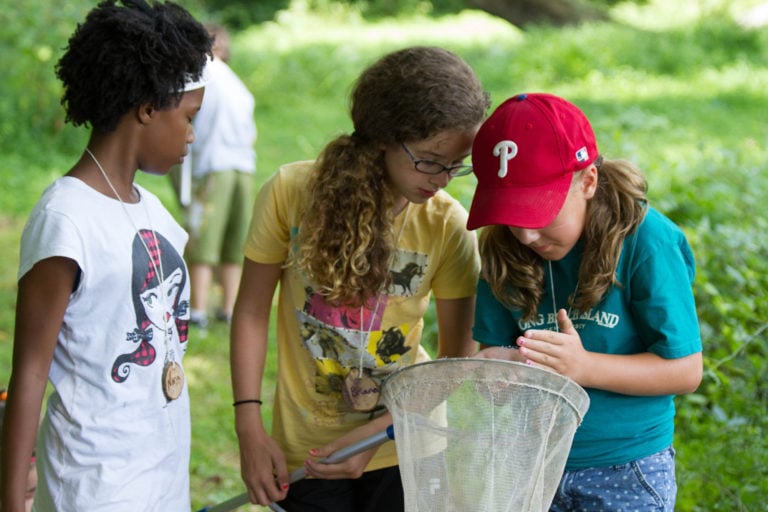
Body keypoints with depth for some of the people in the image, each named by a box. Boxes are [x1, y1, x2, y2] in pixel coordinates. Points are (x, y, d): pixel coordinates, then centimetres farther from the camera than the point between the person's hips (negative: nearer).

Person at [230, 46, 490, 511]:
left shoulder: (449, 226, -13)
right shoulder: (291, 193, -13)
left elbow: (457, 363, -8)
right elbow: (252, 312, -5)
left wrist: (374, 433, -18)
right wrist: (250, 430, -10)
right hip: (305, 452, 0)